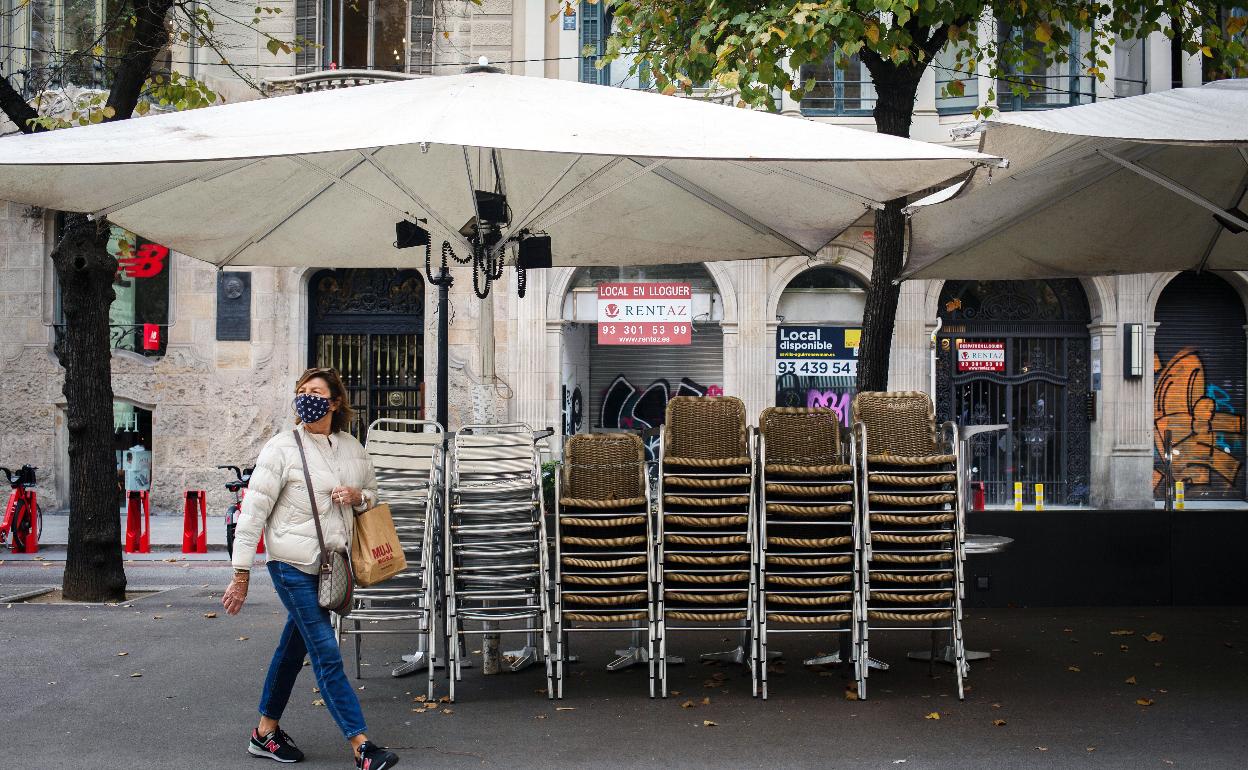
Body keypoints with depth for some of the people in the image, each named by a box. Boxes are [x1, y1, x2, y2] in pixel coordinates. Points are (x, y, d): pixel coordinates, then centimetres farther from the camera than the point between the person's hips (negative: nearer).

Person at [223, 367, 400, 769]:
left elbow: (373, 494, 22)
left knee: (294, 646, 16)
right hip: (293, 565, -6)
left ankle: (266, 731, 30)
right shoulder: (282, 448, -9)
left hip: (331, 563, 6)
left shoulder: (351, 447, 7)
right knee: (327, 654, -8)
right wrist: (240, 576, -12)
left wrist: (358, 497, -4)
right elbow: (253, 512, -10)